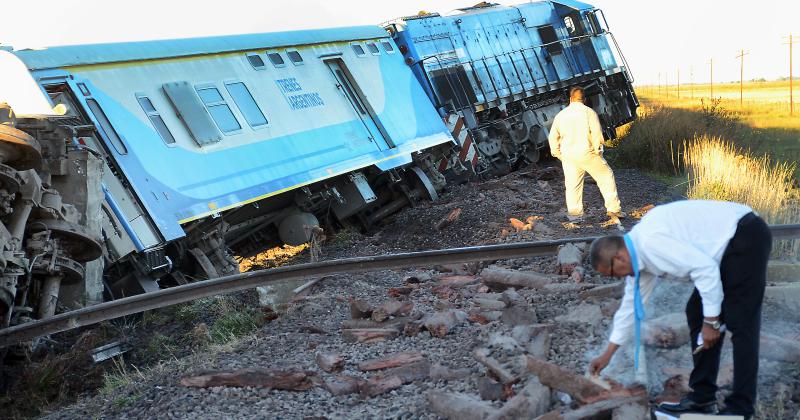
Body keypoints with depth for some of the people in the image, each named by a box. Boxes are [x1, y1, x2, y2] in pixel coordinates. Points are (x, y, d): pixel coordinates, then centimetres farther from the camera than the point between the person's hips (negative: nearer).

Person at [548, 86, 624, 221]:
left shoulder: (561, 115, 6)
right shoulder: (589, 112, -6)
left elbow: (553, 137, 8)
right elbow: (597, 134, -12)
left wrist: (557, 153, 18)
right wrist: (597, 150, 1)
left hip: (568, 156, 3)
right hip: (587, 153, -3)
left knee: (572, 184, 11)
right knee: (606, 177, 9)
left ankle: (574, 214, 12)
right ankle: (614, 209, 9)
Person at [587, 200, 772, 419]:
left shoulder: (651, 241, -22)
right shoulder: (638, 251, 8)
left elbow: (705, 268, -25)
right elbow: (631, 304, 17)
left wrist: (711, 321, -15)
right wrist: (607, 354, 22)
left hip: (746, 238, -10)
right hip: (727, 245, 10)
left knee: (740, 324, -7)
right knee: (697, 314, 10)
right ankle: (702, 397, 16)